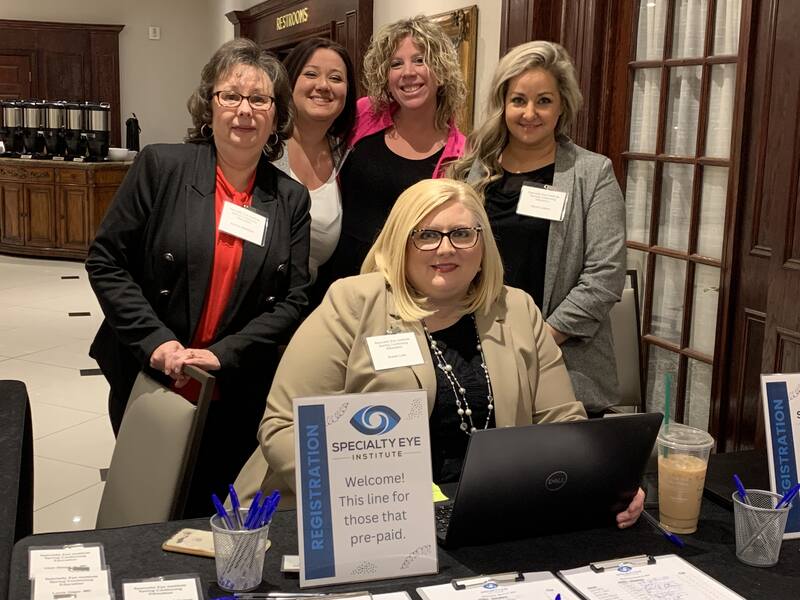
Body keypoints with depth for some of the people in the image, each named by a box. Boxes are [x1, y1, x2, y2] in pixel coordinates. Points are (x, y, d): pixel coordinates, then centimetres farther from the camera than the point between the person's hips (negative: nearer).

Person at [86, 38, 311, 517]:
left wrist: (222, 355, -14)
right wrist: (155, 341, -15)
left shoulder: (291, 199, 2)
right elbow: (106, 262, -4)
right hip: (148, 382, -1)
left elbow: (294, 299, -2)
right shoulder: (161, 167, -5)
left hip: (236, 400, 1)